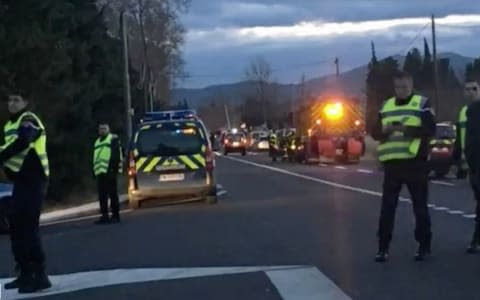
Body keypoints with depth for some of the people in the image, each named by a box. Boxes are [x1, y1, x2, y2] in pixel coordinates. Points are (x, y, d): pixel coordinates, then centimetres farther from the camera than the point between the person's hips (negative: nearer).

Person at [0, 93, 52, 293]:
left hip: (33, 180, -9)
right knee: (17, 227, 12)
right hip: (21, 180, 9)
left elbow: (22, 143, -25)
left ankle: (40, 276, -12)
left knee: (28, 227, -13)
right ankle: (26, 273, 21)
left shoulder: (28, 120, -9)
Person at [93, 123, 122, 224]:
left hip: (109, 171, -8)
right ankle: (104, 215, 10)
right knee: (102, 195, 6)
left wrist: (114, 167, -18)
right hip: (100, 172, 8)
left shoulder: (113, 139, 2)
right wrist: (95, 170, 18)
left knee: (112, 194, -7)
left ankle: (115, 215, -4)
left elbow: (117, 155, -8)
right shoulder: (97, 141, 26)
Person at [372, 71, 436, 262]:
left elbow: (430, 130, -11)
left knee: (420, 206, 4)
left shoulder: (422, 103, 1)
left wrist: (406, 128, -22)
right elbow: (375, 133, 10)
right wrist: (385, 129, -12)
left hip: (415, 163, -3)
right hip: (391, 164, 4)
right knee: (387, 207, 2)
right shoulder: (386, 106, 14)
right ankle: (383, 248, 7)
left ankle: (424, 247, 14)